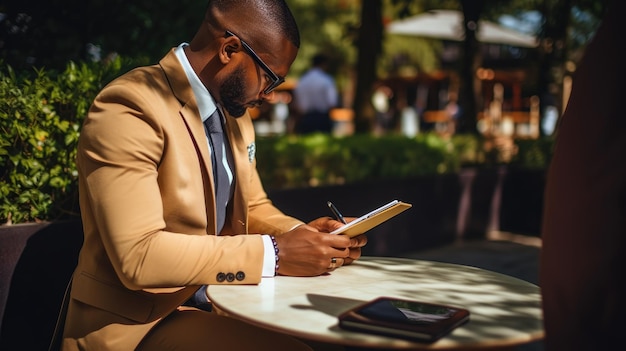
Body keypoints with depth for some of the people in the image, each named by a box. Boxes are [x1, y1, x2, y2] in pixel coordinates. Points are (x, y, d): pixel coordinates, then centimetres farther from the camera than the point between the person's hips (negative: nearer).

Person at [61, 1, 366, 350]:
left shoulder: (235, 111, 8)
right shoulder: (128, 107, -19)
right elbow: (138, 255, -27)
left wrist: (302, 234, -3)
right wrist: (274, 254, -25)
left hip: (219, 299, 8)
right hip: (140, 319, -8)